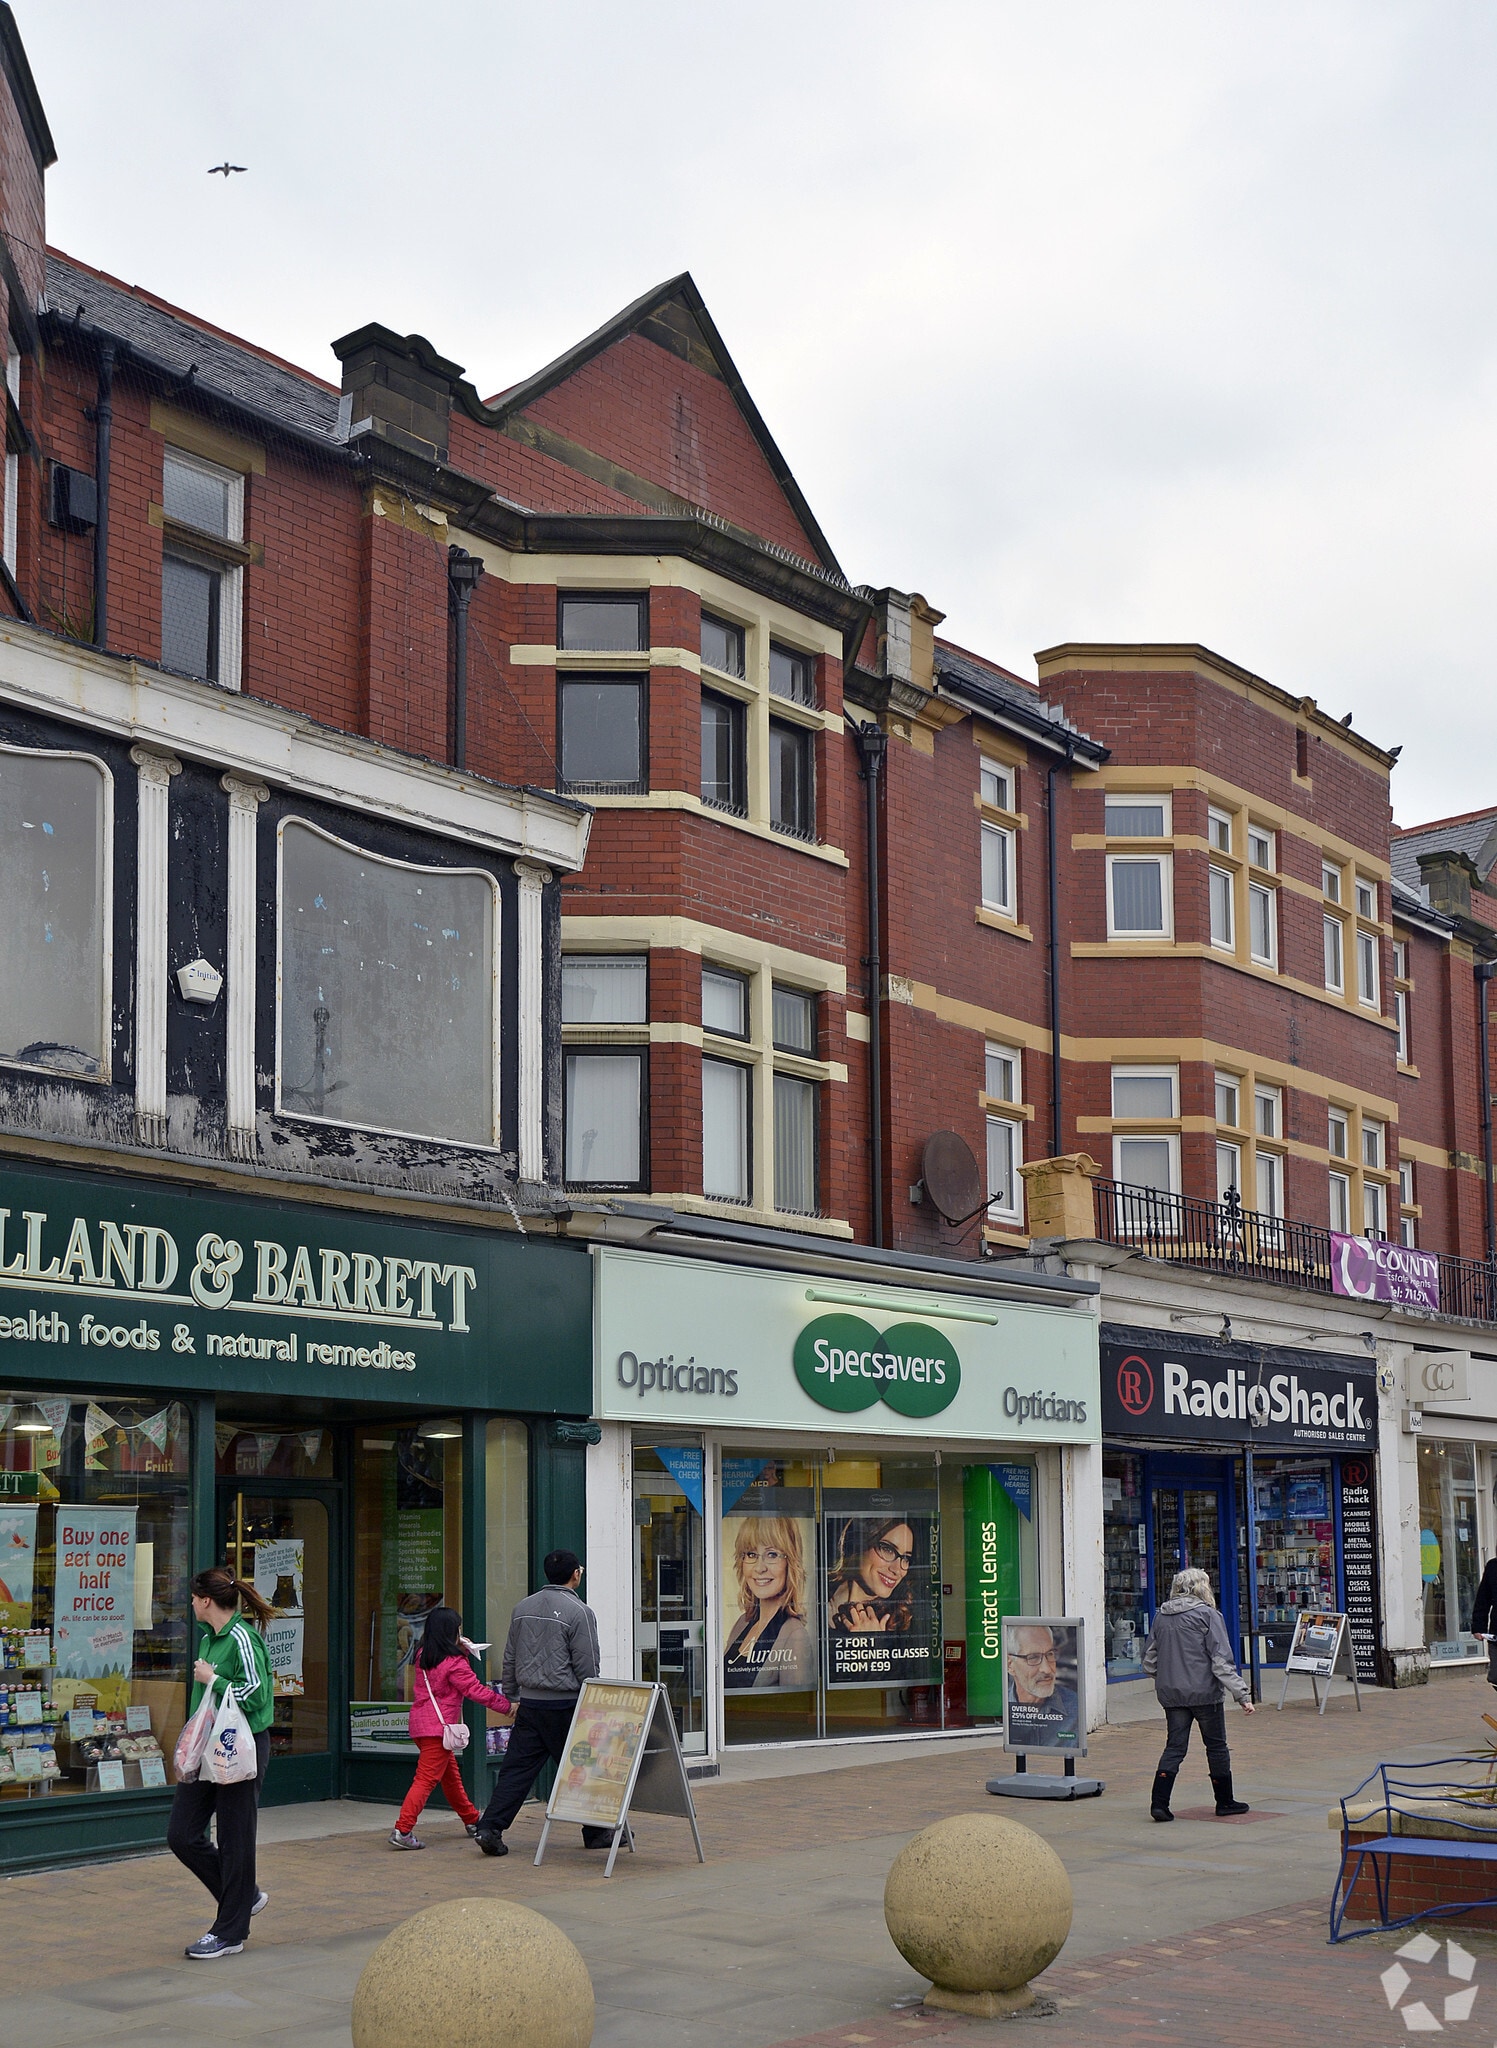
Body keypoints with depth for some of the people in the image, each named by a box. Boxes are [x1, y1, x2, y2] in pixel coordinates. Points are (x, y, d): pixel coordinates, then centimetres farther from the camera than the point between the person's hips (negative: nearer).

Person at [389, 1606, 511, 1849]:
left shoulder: (422, 1657, 8)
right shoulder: (453, 1663, -13)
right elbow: (476, 1690, -13)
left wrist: (462, 1653, 13)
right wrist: (506, 1704, -5)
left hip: (420, 1723, 9)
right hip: (438, 1726, -9)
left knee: (451, 1774, 20)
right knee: (427, 1779, -10)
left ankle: (471, 1820, 33)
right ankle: (402, 1830, -17)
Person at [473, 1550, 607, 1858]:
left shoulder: (523, 1609, 10)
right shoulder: (579, 1612, -10)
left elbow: (510, 1658, 17)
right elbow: (587, 1667, -9)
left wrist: (512, 1696, 24)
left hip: (530, 1703, 5)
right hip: (565, 1703, -5)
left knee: (516, 1768, 5)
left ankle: (489, 1828, -4)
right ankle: (596, 1832, 16)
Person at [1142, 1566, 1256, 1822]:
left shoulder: (1161, 1617, 7)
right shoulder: (1207, 1615, -8)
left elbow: (1149, 1661, 12)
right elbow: (1222, 1661, -14)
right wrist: (1242, 1695, -14)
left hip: (1171, 1695, 4)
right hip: (1204, 1693, -4)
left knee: (1175, 1746, 7)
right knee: (1216, 1746, 11)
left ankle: (1159, 1802, -6)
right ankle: (1224, 1801, 21)